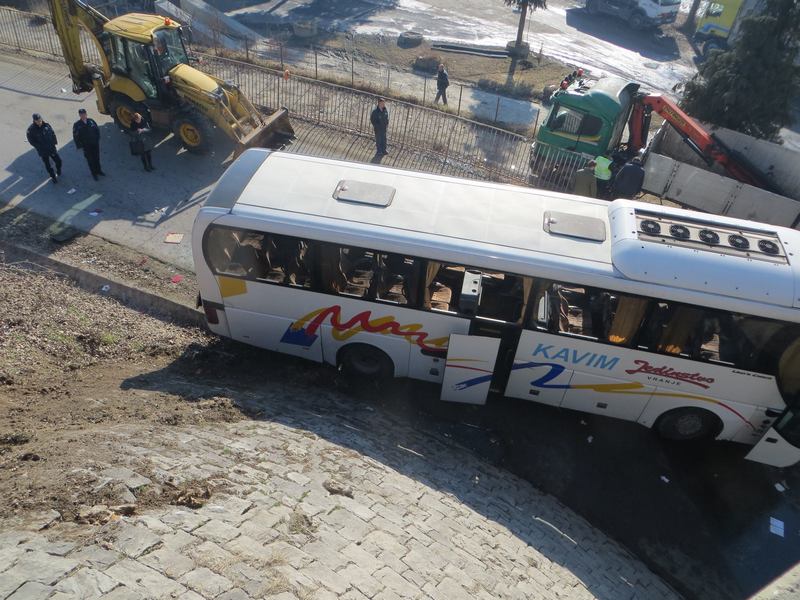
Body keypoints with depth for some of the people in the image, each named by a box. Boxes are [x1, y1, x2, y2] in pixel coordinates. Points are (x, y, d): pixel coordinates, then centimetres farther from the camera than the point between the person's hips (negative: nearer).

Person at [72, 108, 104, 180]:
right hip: (86, 146, -2)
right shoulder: (77, 125, -12)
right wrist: (80, 146, -10)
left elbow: (97, 130, 6)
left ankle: (99, 170, 36)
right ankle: (94, 173, 24)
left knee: (97, 158, 17)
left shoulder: (91, 121, -5)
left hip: (95, 144, 2)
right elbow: (75, 136, -9)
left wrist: (97, 139, 3)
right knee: (90, 160, 9)